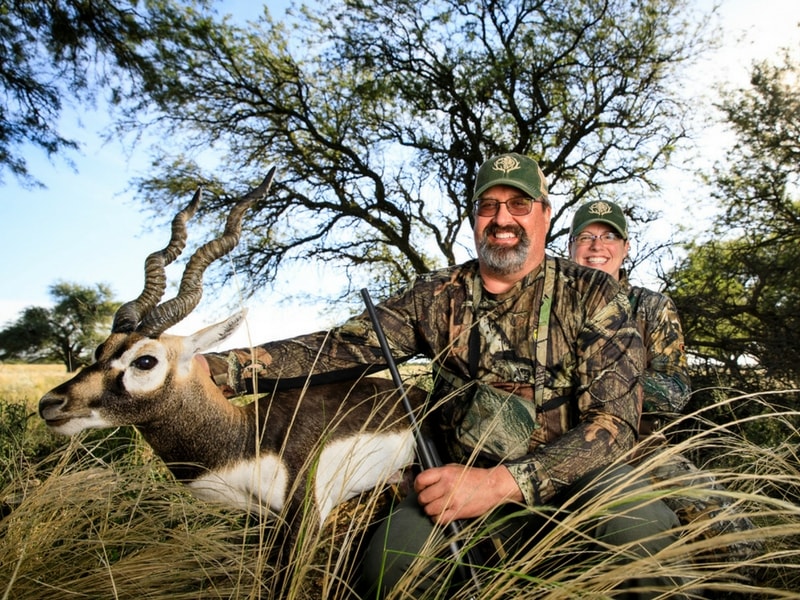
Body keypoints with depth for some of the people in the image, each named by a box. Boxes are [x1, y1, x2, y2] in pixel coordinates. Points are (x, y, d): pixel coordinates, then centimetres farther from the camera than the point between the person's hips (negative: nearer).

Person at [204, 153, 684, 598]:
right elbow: (343, 345, -4)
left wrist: (503, 482, -27)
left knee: (640, 522, -32)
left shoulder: (593, 295, -5)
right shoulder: (438, 297, 2)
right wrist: (216, 366, -16)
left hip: (572, 479, -1)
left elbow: (615, 421, -13)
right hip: (463, 482, 2)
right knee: (392, 559, -25)